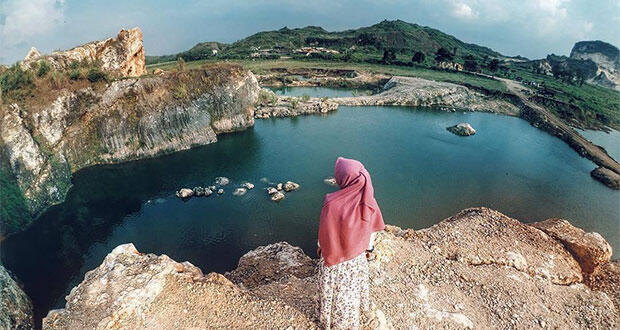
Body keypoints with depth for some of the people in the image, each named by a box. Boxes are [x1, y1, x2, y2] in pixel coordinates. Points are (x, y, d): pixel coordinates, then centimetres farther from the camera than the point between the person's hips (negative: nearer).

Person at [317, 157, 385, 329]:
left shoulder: (331, 203, -32)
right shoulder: (369, 203, -22)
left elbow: (323, 231, -17)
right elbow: (371, 231, -7)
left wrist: (320, 247, 3)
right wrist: (369, 248, 11)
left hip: (333, 254, -3)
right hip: (358, 256, 3)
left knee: (332, 287, 23)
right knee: (353, 284, 29)